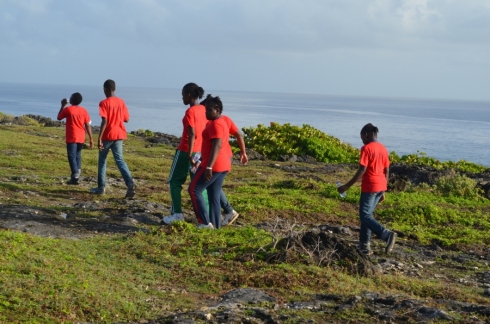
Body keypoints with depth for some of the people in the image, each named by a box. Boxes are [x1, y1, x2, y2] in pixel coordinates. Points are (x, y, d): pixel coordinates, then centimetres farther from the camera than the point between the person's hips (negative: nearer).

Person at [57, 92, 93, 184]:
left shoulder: (67, 109, -7)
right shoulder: (84, 110, 3)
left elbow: (59, 118, 10)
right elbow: (88, 125, 1)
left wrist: (63, 105, 17)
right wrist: (91, 139, 4)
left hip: (71, 138, -4)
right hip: (81, 138, 4)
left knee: (72, 156, -5)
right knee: (77, 156, 17)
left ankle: (75, 177, -16)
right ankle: (77, 174, 16)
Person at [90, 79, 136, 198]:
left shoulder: (104, 103, -10)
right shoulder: (121, 102, 6)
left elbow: (105, 121, -19)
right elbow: (126, 119, 11)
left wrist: (99, 138, -20)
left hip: (107, 136, -4)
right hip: (119, 135, 4)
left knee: (102, 160, 11)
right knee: (119, 160, 2)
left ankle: (101, 187, 15)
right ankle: (130, 184, -18)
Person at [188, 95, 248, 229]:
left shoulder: (216, 124, -17)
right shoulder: (225, 120, 10)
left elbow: (217, 146, -27)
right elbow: (239, 135, 17)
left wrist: (209, 167, -32)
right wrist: (243, 153, 27)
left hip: (214, 164, -10)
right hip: (224, 163, 10)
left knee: (194, 189, -1)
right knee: (214, 195, 13)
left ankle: (205, 223, -4)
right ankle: (215, 225, 14)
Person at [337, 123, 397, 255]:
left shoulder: (366, 148, -13)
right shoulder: (383, 149, 11)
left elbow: (362, 170, -17)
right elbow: (387, 171, 13)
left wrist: (347, 186, -12)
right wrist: (383, 191, 20)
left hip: (369, 187, -8)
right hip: (380, 187, 8)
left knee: (365, 216, -3)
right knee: (366, 214, 15)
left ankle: (387, 235, -22)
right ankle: (364, 245, 13)